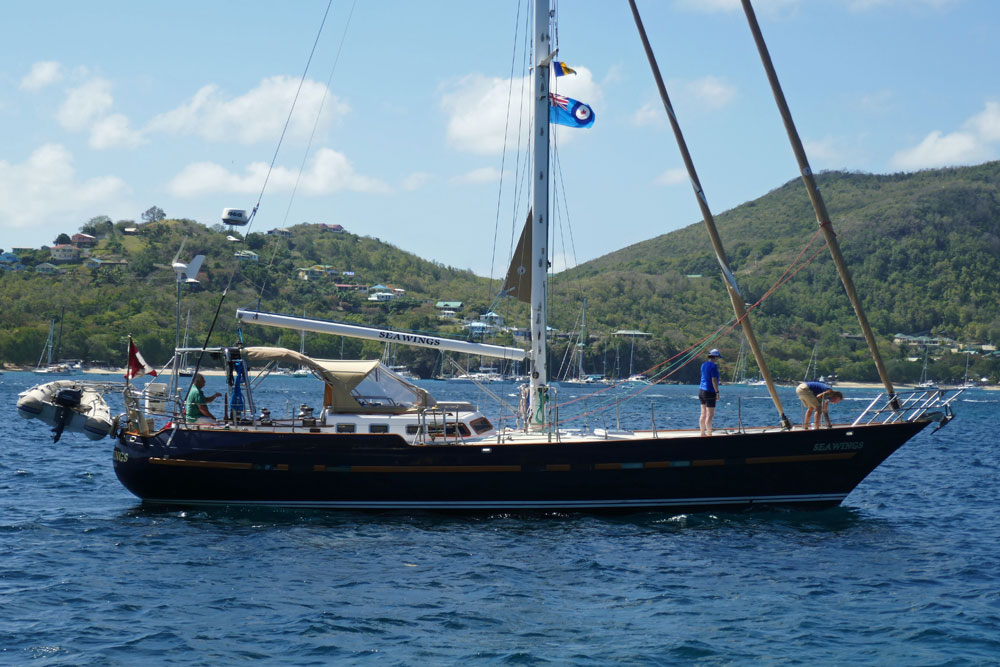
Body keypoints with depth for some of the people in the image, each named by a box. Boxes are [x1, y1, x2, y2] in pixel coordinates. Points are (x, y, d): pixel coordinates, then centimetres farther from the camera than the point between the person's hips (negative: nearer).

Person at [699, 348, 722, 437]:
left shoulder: (703, 365, 11)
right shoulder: (713, 366, -14)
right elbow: (714, 380, -18)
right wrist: (717, 392, -14)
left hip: (701, 390, 9)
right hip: (709, 392, -9)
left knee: (703, 414, 12)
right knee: (710, 415, -7)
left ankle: (702, 433, 14)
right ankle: (709, 435, -9)